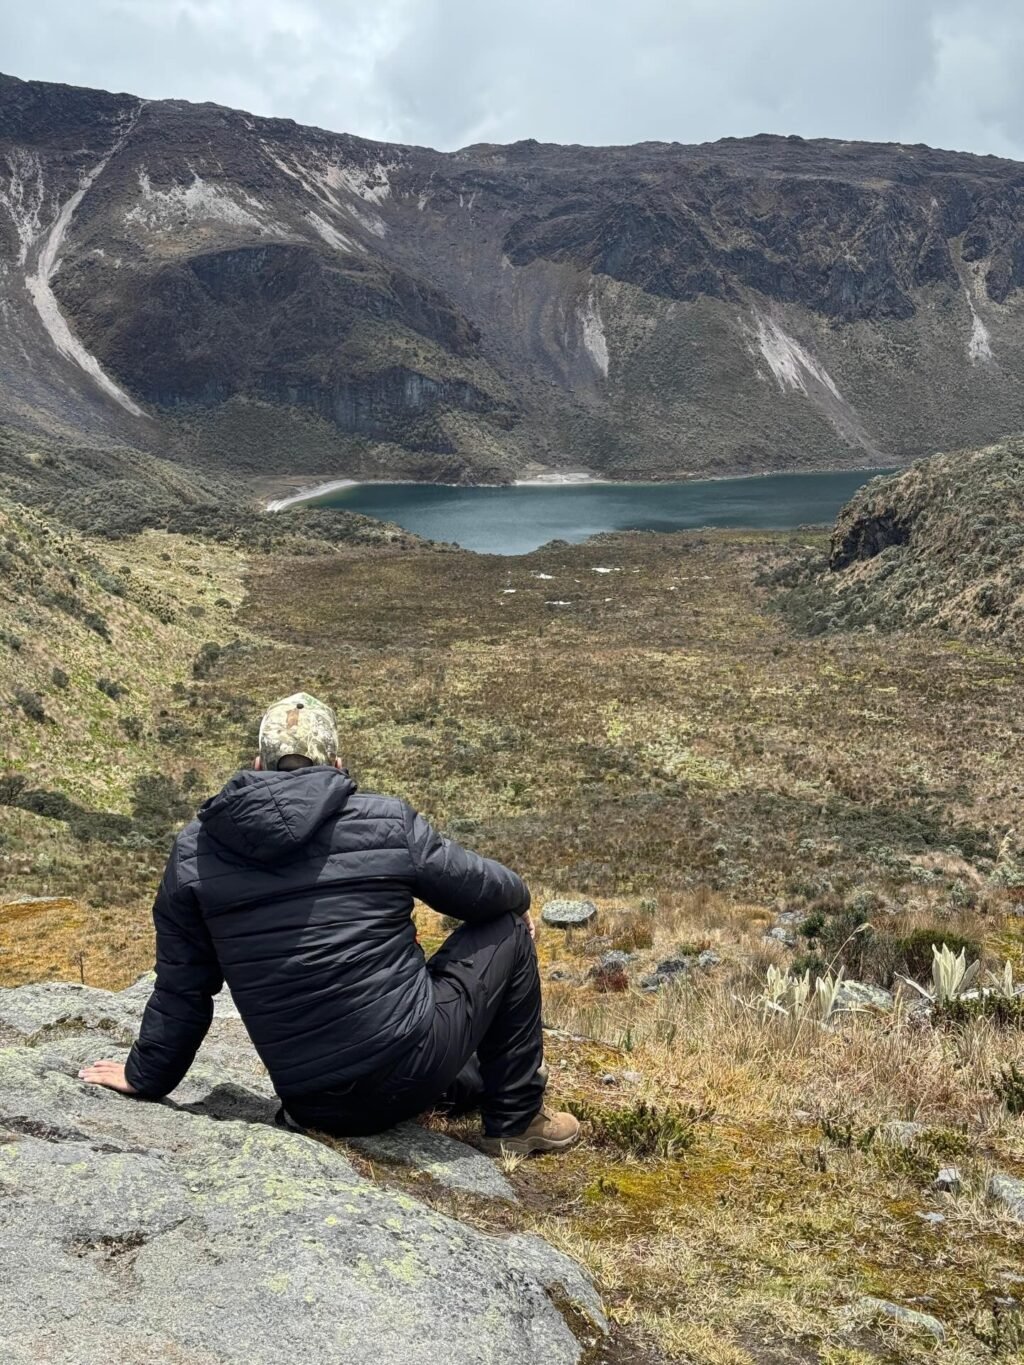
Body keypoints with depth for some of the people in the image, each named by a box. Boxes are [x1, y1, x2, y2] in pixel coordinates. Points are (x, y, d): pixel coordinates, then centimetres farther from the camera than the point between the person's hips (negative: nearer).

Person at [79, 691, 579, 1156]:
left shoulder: (194, 851, 0)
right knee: (507, 929, 19)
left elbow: (180, 986, 5)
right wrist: (519, 898, 28)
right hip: (411, 1073, -4)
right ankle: (517, 1121, 24)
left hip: (313, 1105, 5)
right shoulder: (386, 820, -8)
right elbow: (486, 889, 5)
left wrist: (146, 1076, 21)